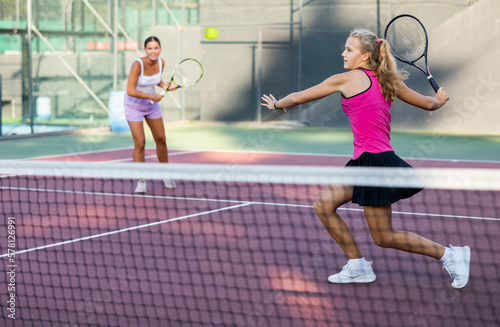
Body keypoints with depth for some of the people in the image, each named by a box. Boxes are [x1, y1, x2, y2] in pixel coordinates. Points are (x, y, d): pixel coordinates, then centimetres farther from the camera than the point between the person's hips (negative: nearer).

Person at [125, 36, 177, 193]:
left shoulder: (161, 62, -11)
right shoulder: (138, 64, -29)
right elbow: (130, 91, -32)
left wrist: (164, 85, -10)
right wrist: (152, 96, -28)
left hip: (152, 104, 5)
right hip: (134, 105, -5)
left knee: (161, 140, 10)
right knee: (140, 144, -9)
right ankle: (141, 181, 4)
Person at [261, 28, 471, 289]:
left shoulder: (347, 79, -8)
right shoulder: (387, 81, 10)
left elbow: (297, 98, 0)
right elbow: (429, 104, 17)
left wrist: (277, 104, 21)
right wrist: (440, 100, 41)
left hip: (374, 161, -9)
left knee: (383, 237, 1)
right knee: (323, 206, 10)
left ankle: (450, 255, 8)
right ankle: (358, 267, 16)